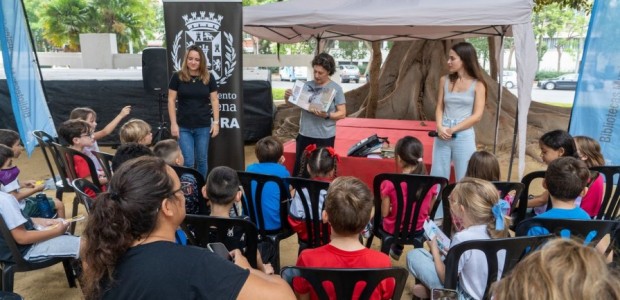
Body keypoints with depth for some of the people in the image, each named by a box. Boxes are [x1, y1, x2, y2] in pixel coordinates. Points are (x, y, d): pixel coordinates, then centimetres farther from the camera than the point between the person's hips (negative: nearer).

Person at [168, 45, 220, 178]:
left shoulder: (209, 77, 1)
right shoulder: (177, 77, -3)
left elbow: (214, 100, 4)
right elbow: (171, 100, -1)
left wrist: (216, 122, -1)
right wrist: (173, 123, -6)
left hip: (203, 126, 1)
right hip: (184, 127, -1)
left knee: (202, 160, 12)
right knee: (188, 161, 0)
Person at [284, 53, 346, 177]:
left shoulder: (336, 89, -7)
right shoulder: (306, 85, 3)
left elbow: (342, 113, -8)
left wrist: (327, 115, -25)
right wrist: (287, 97, -11)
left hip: (325, 137, -3)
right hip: (305, 135, 3)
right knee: (299, 167, 13)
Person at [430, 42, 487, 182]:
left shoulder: (477, 85, -2)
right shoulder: (444, 80, 8)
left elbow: (477, 116, -5)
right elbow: (440, 108, 8)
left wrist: (453, 130, -10)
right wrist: (440, 127, -10)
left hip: (464, 136, -3)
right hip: (442, 136, 3)